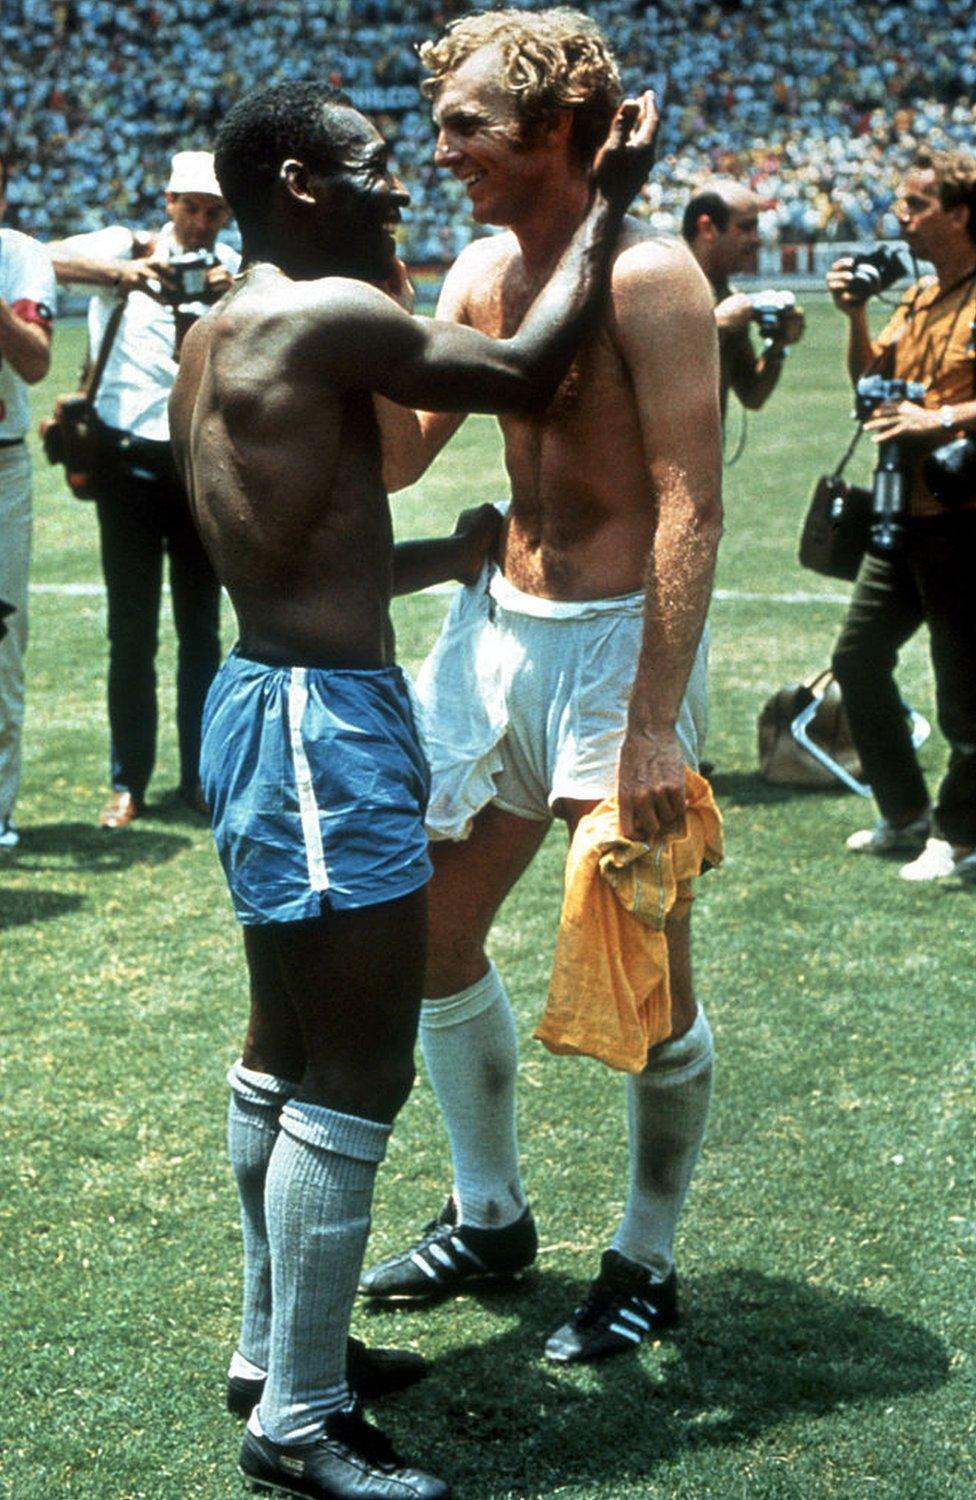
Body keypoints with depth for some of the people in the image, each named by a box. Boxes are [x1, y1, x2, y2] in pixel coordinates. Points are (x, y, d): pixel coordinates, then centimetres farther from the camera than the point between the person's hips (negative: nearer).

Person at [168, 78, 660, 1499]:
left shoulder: (226, 334, 14)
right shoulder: (328, 313, -17)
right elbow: (521, 374, -8)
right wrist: (609, 204, 1)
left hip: (277, 701, 11)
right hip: (325, 726, -11)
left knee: (292, 1049, 19)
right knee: (358, 1076, -3)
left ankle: (276, 1339, 33)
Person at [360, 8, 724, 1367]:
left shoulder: (648, 278, -16)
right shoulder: (482, 272, 8)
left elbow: (692, 506, -21)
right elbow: (392, 451, 8)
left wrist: (654, 722, -26)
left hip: (618, 640, -8)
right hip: (498, 627, 8)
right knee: (431, 930, 14)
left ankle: (648, 1263, 22)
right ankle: (489, 1217, 33)